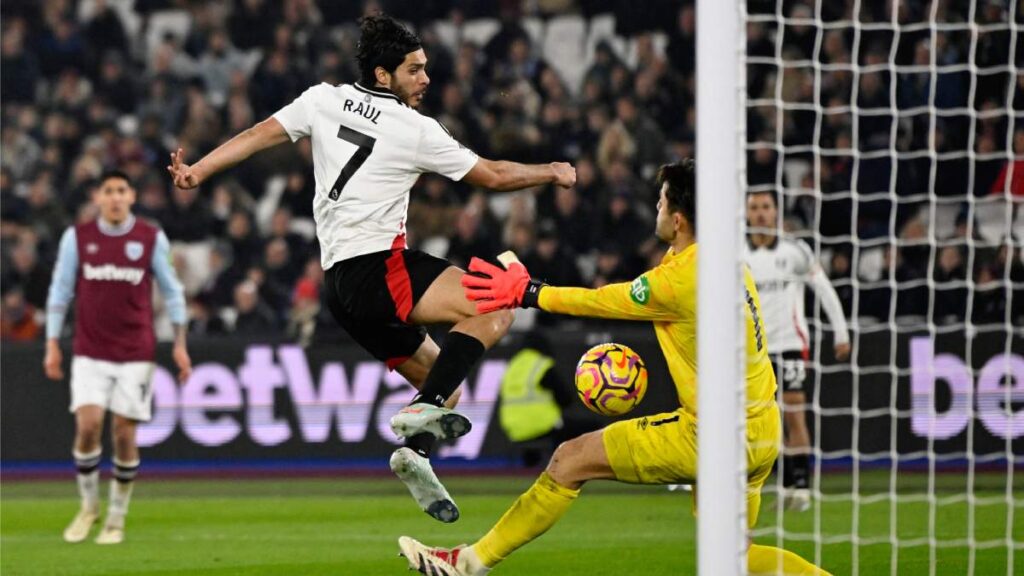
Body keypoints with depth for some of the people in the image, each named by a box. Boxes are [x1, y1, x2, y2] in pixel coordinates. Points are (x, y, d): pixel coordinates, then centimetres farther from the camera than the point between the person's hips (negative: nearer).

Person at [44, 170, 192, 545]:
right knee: (88, 423, -14)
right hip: (90, 352, 0)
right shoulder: (77, 238, 3)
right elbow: (60, 291, 8)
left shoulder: (152, 239, 1)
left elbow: (171, 292, 7)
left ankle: (117, 518, 11)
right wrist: (52, 345, 4)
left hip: (135, 354, 0)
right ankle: (88, 506, 7)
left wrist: (180, 344, 3)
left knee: (124, 432, -3)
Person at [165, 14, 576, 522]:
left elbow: (256, 136, 7)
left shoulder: (324, 100, 11)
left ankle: (416, 452, -10)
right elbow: (493, 175, 5)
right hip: (376, 266, -8)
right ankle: (423, 411, -30)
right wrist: (551, 173, 21)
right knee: (494, 310, -20)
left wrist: (196, 171, 13)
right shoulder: (416, 131, -3)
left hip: (339, 281, 8)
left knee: (443, 379, 15)